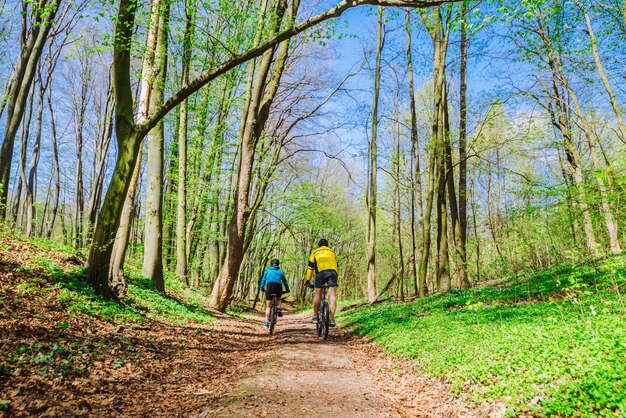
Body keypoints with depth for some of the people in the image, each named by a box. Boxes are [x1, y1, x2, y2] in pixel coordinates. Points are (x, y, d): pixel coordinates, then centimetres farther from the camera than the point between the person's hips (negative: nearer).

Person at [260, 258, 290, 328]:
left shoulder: (267, 271, 20)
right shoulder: (281, 271, 18)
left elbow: (263, 280, 19)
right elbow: (285, 281, 20)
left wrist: (262, 288, 27)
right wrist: (287, 290, 28)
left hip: (269, 286, 0)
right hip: (278, 286, 0)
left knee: (268, 306, 7)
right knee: (278, 299, 32)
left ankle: (266, 322, -2)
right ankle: (279, 308, 4)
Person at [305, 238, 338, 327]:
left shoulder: (315, 252, 28)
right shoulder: (332, 252, 34)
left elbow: (310, 267, 28)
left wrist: (308, 281, 34)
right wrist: (336, 281, 45)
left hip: (321, 271, -1)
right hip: (332, 271, 1)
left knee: (317, 294, 12)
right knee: (332, 294, -2)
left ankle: (315, 317, 18)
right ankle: (331, 319, -11)